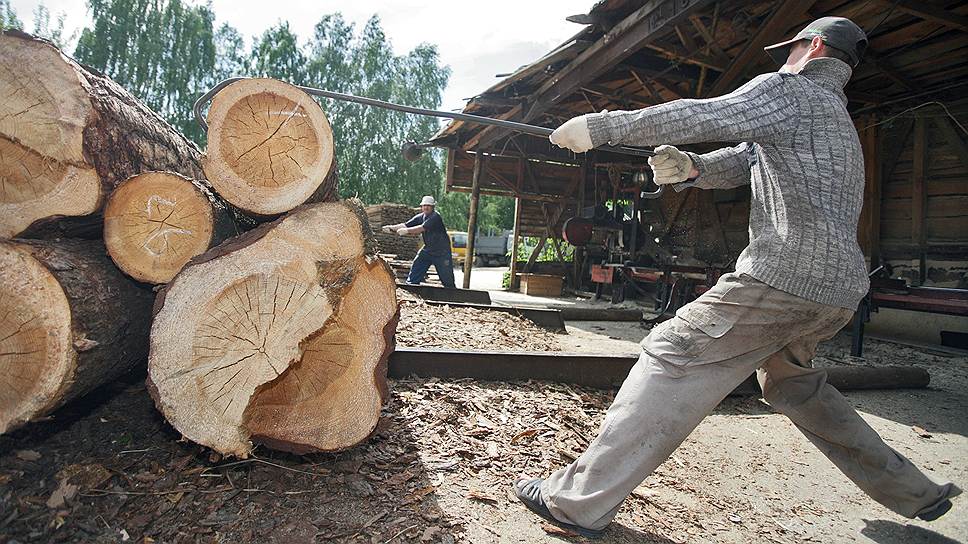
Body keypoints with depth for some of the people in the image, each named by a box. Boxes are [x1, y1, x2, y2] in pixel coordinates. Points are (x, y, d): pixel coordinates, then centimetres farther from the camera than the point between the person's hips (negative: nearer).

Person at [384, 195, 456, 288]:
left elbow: (422, 228, -30)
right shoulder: (420, 217, 4)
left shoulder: (435, 217, -20)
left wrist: (407, 230, -36)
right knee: (414, 273, 0)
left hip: (442, 252, -7)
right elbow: (405, 225, -3)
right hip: (428, 249, 7)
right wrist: (392, 227, -18)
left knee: (447, 279, 1)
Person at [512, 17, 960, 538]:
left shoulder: (788, 91, 0)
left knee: (671, 357, -11)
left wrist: (599, 124, -7)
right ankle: (911, 491, 36)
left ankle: (579, 500, -11)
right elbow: (740, 160, 21)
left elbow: (697, 117, -12)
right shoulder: (839, 118, 29)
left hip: (785, 276, -10)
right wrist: (690, 167, 1)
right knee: (789, 380, 28)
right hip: (840, 287, 10)